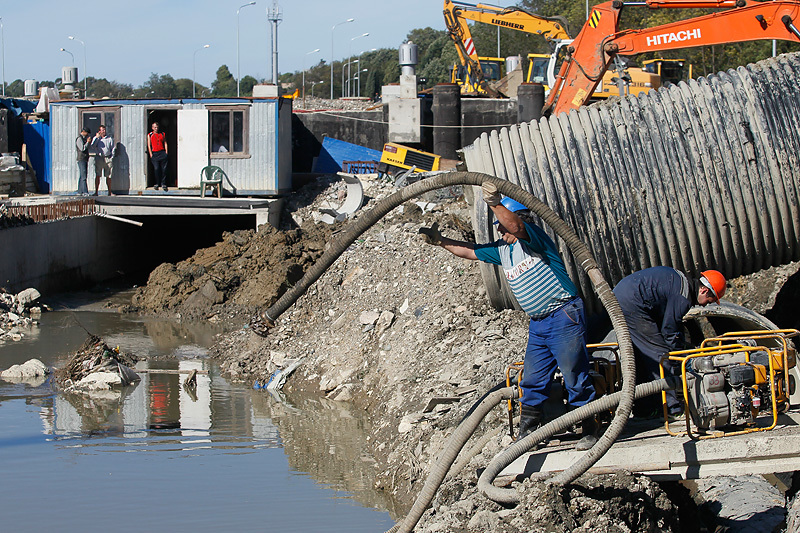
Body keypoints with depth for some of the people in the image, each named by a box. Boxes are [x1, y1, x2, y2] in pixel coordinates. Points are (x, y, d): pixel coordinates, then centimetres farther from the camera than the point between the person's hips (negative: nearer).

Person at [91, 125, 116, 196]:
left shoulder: (110, 138, 12)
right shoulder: (96, 138, 9)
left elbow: (113, 148, 12)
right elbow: (93, 146, -6)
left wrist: (111, 157, 2)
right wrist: (97, 137, -11)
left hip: (108, 158, 1)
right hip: (99, 158, -1)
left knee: (108, 176, 4)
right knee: (97, 175, -6)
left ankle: (110, 192, 10)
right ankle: (96, 192, -5)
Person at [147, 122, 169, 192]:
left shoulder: (162, 134, 16)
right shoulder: (150, 135, 10)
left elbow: (165, 143, 13)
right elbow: (149, 145, 6)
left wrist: (166, 153, 2)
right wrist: (151, 155, -4)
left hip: (162, 152, 1)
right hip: (154, 153, -1)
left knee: (164, 169, -4)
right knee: (156, 169, -9)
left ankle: (163, 184, 2)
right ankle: (157, 184, 3)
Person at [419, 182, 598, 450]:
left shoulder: (532, 237, -9)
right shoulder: (502, 250, 16)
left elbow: (515, 226, -31)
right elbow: (469, 251, 25)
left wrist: (495, 204, -44)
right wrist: (439, 241, 22)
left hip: (564, 317, -9)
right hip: (538, 324, 9)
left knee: (576, 378, -4)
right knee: (532, 382, 11)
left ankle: (590, 431, 5)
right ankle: (528, 434, 18)